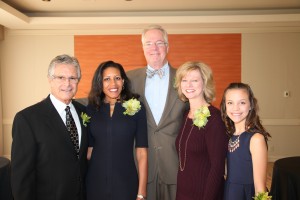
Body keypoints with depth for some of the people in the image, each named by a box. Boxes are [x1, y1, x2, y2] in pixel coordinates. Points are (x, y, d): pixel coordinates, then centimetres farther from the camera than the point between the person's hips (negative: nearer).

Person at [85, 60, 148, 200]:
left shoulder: (136, 108, -5)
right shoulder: (91, 109, 1)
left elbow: (141, 153, -6)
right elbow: (89, 149, 6)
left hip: (126, 183, -1)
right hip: (95, 183, 2)